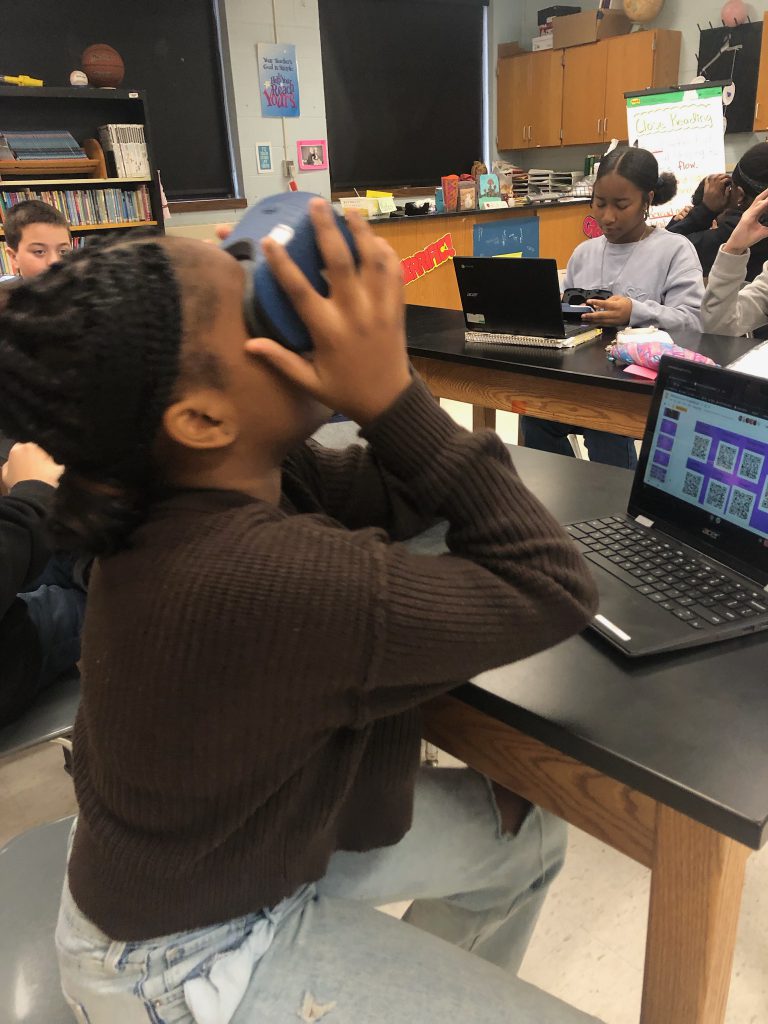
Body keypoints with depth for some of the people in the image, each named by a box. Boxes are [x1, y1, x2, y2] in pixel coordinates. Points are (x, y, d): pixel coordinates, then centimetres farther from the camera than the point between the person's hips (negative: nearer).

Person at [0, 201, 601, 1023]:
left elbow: (399, 498, -4)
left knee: (522, 836, 18)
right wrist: (392, 397, -32)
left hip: (242, 827, 8)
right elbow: (553, 591, -29)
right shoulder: (264, 579, -40)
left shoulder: (228, 476, -14)